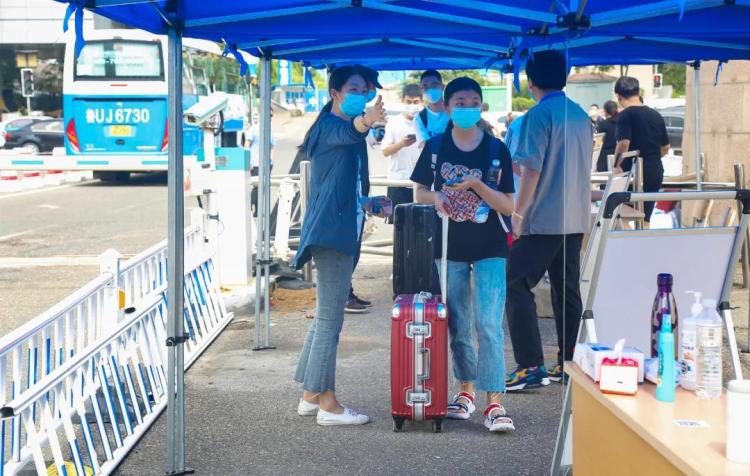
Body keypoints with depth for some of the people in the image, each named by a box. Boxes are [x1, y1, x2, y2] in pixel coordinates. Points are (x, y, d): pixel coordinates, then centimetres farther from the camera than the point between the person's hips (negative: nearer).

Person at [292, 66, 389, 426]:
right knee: (330, 319, -7)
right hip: (331, 233, -11)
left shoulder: (342, 130, 21)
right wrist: (366, 120, -55)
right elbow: (347, 132, -36)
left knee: (326, 316, 14)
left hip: (339, 233, 11)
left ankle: (311, 395, 22)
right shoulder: (329, 127, -9)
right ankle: (327, 404, -3)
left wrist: (367, 203, 31)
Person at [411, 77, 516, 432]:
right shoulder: (435, 147, 2)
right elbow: (420, 192, 10)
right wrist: (435, 197, -13)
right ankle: (466, 390, 29)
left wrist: (477, 185, -20)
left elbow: (508, 206, -4)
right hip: (449, 247, 2)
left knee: (489, 325, -11)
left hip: (489, 248, -2)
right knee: (457, 326, 11)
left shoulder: (496, 150, -3)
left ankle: (494, 403, -12)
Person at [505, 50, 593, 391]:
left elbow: (531, 170, -15)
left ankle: (531, 367, -10)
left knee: (516, 285, -4)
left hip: (544, 221, -8)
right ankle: (569, 364, 16)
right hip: (576, 219, 8)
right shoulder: (581, 116, 12)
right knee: (567, 290, 12)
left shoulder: (539, 115, -11)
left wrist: (518, 213, -9)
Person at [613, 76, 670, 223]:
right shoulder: (656, 115, 11)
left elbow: (624, 144, -22)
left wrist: (617, 166, -12)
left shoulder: (626, 115, -10)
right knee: (645, 220, 11)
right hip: (656, 172, 6)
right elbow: (665, 147, 18)